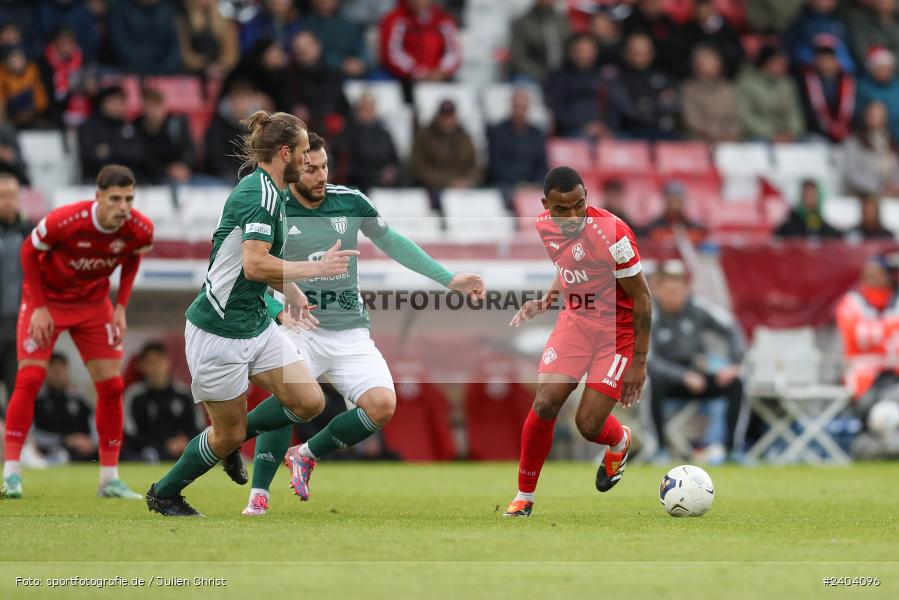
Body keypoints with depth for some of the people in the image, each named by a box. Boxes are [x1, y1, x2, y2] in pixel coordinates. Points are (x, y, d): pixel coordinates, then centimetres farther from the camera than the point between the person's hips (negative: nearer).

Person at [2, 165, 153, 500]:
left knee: (111, 385, -3)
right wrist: (39, 307, -16)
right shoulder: (64, 221, -31)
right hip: (47, 299, -4)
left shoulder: (140, 230, -19)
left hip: (93, 304, 4)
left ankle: (109, 479, 8)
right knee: (29, 378, -15)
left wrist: (121, 306, -3)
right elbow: (29, 251, -14)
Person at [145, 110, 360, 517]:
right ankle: (163, 494, 25)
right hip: (219, 331, -9)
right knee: (230, 434, 2)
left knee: (309, 402, -2)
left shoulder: (265, 190, 12)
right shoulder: (261, 193, -20)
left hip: (255, 324, 9)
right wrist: (316, 268, -24)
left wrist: (290, 289, 23)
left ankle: (231, 438, 22)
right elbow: (256, 265, -31)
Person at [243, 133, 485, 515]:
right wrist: (280, 312, -23)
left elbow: (392, 242, 16)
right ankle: (258, 494, -17)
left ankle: (308, 454, 8)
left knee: (382, 405, -15)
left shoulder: (350, 202, 2)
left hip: (350, 332, 3)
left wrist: (449, 279, 14)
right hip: (300, 329, -3)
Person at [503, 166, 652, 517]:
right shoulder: (544, 226, -6)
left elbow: (642, 298, -17)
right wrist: (545, 301, 2)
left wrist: (639, 362, -15)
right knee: (544, 405, -12)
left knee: (589, 425, -9)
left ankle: (619, 443, 30)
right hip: (576, 321, 5)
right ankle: (524, 497, 4)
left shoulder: (612, 234, -26)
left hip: (619, 329, -5)